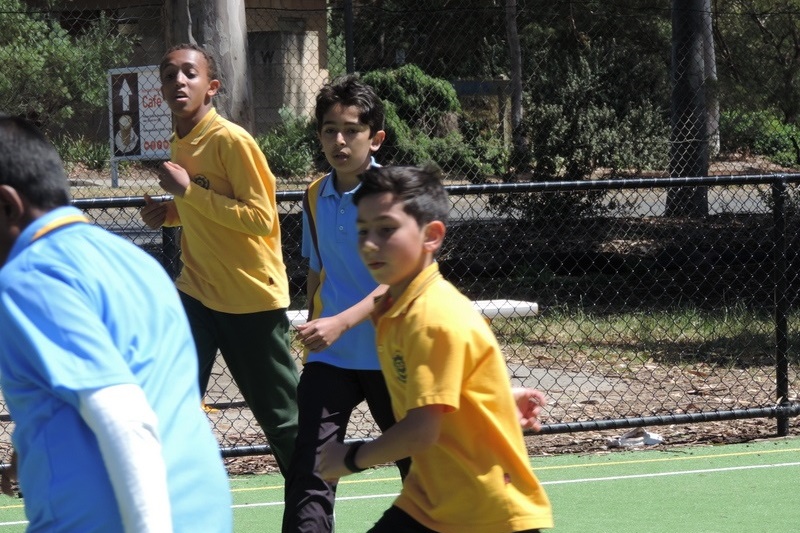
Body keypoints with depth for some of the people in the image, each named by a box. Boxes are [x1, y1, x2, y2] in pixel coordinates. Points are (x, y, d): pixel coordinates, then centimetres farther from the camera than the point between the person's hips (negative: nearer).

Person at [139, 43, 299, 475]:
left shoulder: (231, 140, -16)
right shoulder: (178, 143, 8)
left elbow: (260, 217, -21)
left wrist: (189, 191, -23)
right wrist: (171, 214, 3)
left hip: (252, 297, -6)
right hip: (197, 293, 6)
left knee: (279, 415, 6)